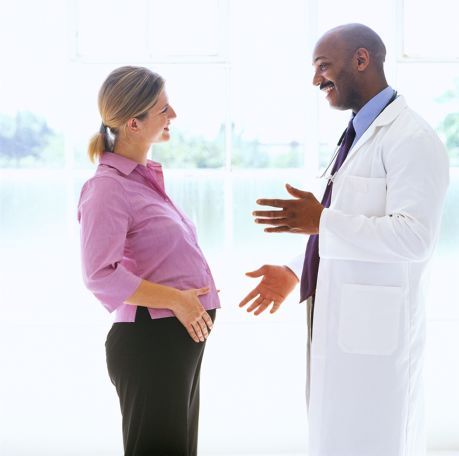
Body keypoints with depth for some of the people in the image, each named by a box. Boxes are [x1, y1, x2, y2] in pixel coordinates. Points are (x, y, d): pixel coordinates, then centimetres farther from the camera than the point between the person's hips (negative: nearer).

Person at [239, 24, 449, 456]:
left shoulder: (410, 138, -14)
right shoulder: (359, 135, 17)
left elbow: (415, 238, -24)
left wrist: (322, 221, -27)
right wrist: (294, 272, 13)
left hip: (373, 327, -10)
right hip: (342, 322, 10)